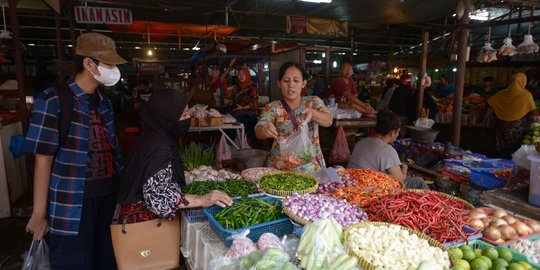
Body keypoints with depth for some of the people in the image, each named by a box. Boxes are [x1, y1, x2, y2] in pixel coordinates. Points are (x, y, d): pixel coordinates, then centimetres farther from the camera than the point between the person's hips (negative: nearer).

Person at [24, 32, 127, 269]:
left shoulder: (104, 102, 8)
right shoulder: (53, 101, -11)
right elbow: (43, 160, -12)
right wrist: (39, 213, -10)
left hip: (108, 195, 6)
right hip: (73, 203, -6)